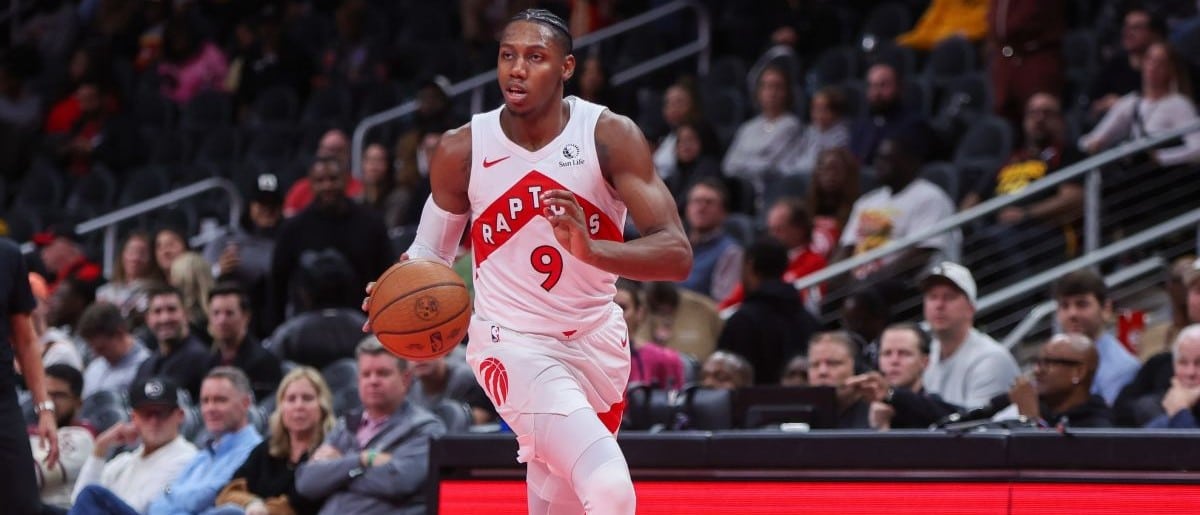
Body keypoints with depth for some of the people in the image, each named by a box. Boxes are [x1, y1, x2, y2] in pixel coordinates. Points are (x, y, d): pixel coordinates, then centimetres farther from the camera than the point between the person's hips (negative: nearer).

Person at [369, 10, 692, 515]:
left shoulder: (610, 136, -13)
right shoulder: (462, 150, -10)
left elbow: (677, 255, -21)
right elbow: (432, 251, 6)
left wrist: (591, 248, -39)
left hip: (595, 338, 3)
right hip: (514, 343, -3)